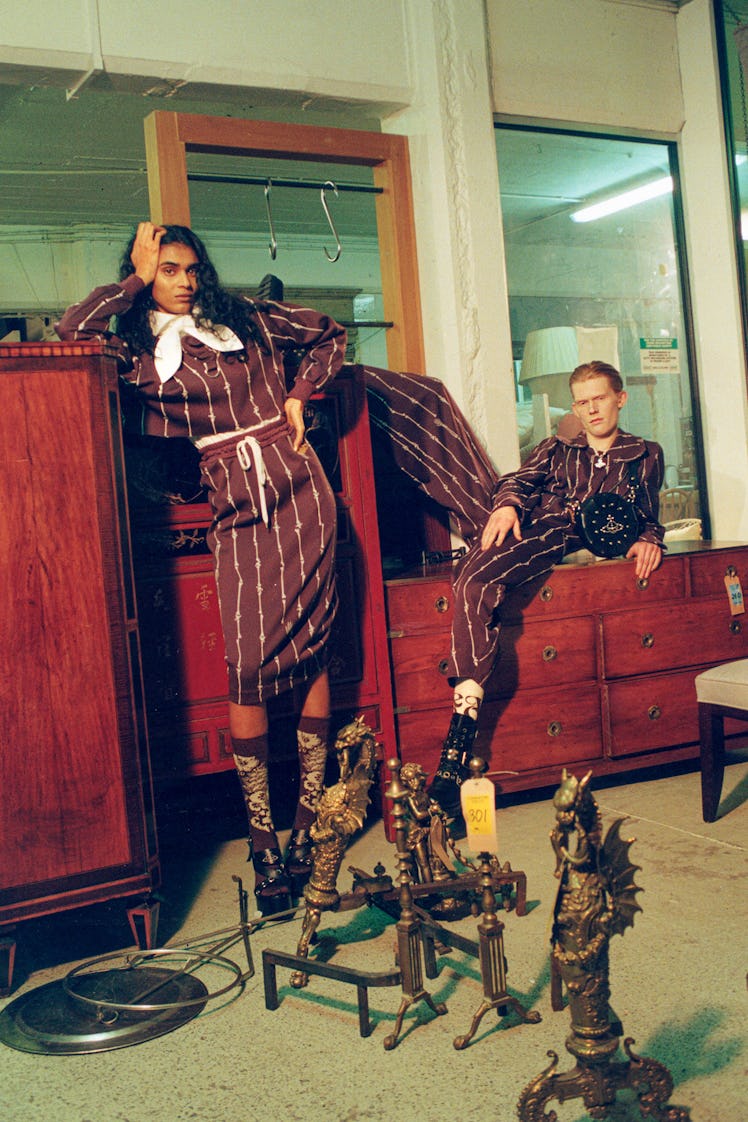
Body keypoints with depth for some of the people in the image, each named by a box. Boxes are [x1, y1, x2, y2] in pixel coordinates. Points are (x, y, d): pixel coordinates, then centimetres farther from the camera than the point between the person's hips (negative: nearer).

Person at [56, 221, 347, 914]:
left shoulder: (244, 318, 13)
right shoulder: (136, 349, 11)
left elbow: (330, 336, 23)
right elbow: (71, 333, -8)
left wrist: (297, 397, 10)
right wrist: (136, 278, 1)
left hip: (297, 491, 1)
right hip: (236, 508, -1)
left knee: (311, 653, -1)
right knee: (247, 668, -10)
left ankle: (309, 821, 9)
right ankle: (262, 841, -1)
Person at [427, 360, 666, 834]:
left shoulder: (646, 454, 33)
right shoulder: (556, 450, 37)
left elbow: (648, 513, 23)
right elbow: (520, 480, 17)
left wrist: (649, 538, -2)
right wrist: (507, 503, -8)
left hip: (594, 541, -1)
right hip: (541, 530, 1)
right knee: (475, 583, -33)